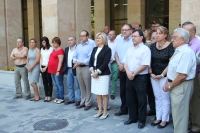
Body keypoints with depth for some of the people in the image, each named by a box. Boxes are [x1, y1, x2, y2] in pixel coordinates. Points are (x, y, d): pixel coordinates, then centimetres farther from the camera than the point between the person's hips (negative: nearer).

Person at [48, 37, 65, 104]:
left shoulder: (60, 50, -12)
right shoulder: (54, 50, 16)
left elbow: (60, 61, -17)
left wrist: (58, 70, -20)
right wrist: (50, 69, 17)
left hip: (57, 71, -9)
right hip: (52, 71, 9)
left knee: (59, 84, -1)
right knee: (56, 85, 14)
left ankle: (61, 98, 7)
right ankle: (57, 97, 23)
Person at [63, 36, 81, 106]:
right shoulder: (66, 49, 12)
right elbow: (65, 59, 13)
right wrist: (65, 69, 9)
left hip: (75, 69, -7)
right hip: (68, 69, 7)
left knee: (77, 86, 3)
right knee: (69, 86, 13)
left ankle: (78, 100, 12)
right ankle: (71, 99, 24)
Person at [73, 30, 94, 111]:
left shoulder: (90, 46, -7)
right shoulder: (78, 46, 15)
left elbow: (90, 58, -16)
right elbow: (74, 56, 11)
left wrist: (80, 63, -20)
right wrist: (75, 62, -10)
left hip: (86, 67, -6)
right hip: (78, 68, 6)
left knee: (88, 87, 1)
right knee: (81, 86, 13)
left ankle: (87, 103, 9)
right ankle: (82, 102, 21)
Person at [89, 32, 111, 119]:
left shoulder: (107, 49, -6)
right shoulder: (94, 49, 14)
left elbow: (105, 63, -14)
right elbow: (91, 61, 10)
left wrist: (97, 72, -17)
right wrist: (92, 70, -6)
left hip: (103, 74, -6)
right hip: (94, 74, 7)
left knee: (104, 94, 1)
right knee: (97, 93, 12)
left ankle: (105, 112, 12)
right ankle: (100, 110, 24)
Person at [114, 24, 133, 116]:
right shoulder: (119, 41, 11)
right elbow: (116, 54, 13)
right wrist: (119, 64, -2)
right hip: (121, 69, 6)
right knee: (122, 90, 13)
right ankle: (123, 109, 26)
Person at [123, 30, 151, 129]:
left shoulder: (145, 49, -9)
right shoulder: (130, 49, 13)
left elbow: (145, 65, -17)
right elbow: (125, 62, 10)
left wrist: (134, 73, -14)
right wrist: (128, 72, -8)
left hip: (140, 77, -7)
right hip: (129, 77, 7)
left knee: (141, 100, 2)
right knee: (130, 99, 13)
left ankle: (142, 120, 15)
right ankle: (132, 118, 28)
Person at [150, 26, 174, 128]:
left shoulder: (170, 46, -8)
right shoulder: (153, 46, 6)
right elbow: (149, 61, 9)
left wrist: (162, 74, -12)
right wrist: (151, 73, -2)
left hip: (165, 75, -5)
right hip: (154, 75, 5)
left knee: (165, 98, 3)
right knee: (157, 97, 13)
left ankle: (165, 119, 16)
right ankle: (158, 118, 24)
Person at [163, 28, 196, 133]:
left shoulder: (186, 52, -22)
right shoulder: (178, 51, 10)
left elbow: (182, 75, -27)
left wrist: (170, 86, -15)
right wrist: (168, 83, 6)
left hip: (181, 86, -10)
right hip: (175, 85, 10)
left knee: (179, 113, 3)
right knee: (177, 112, 21)